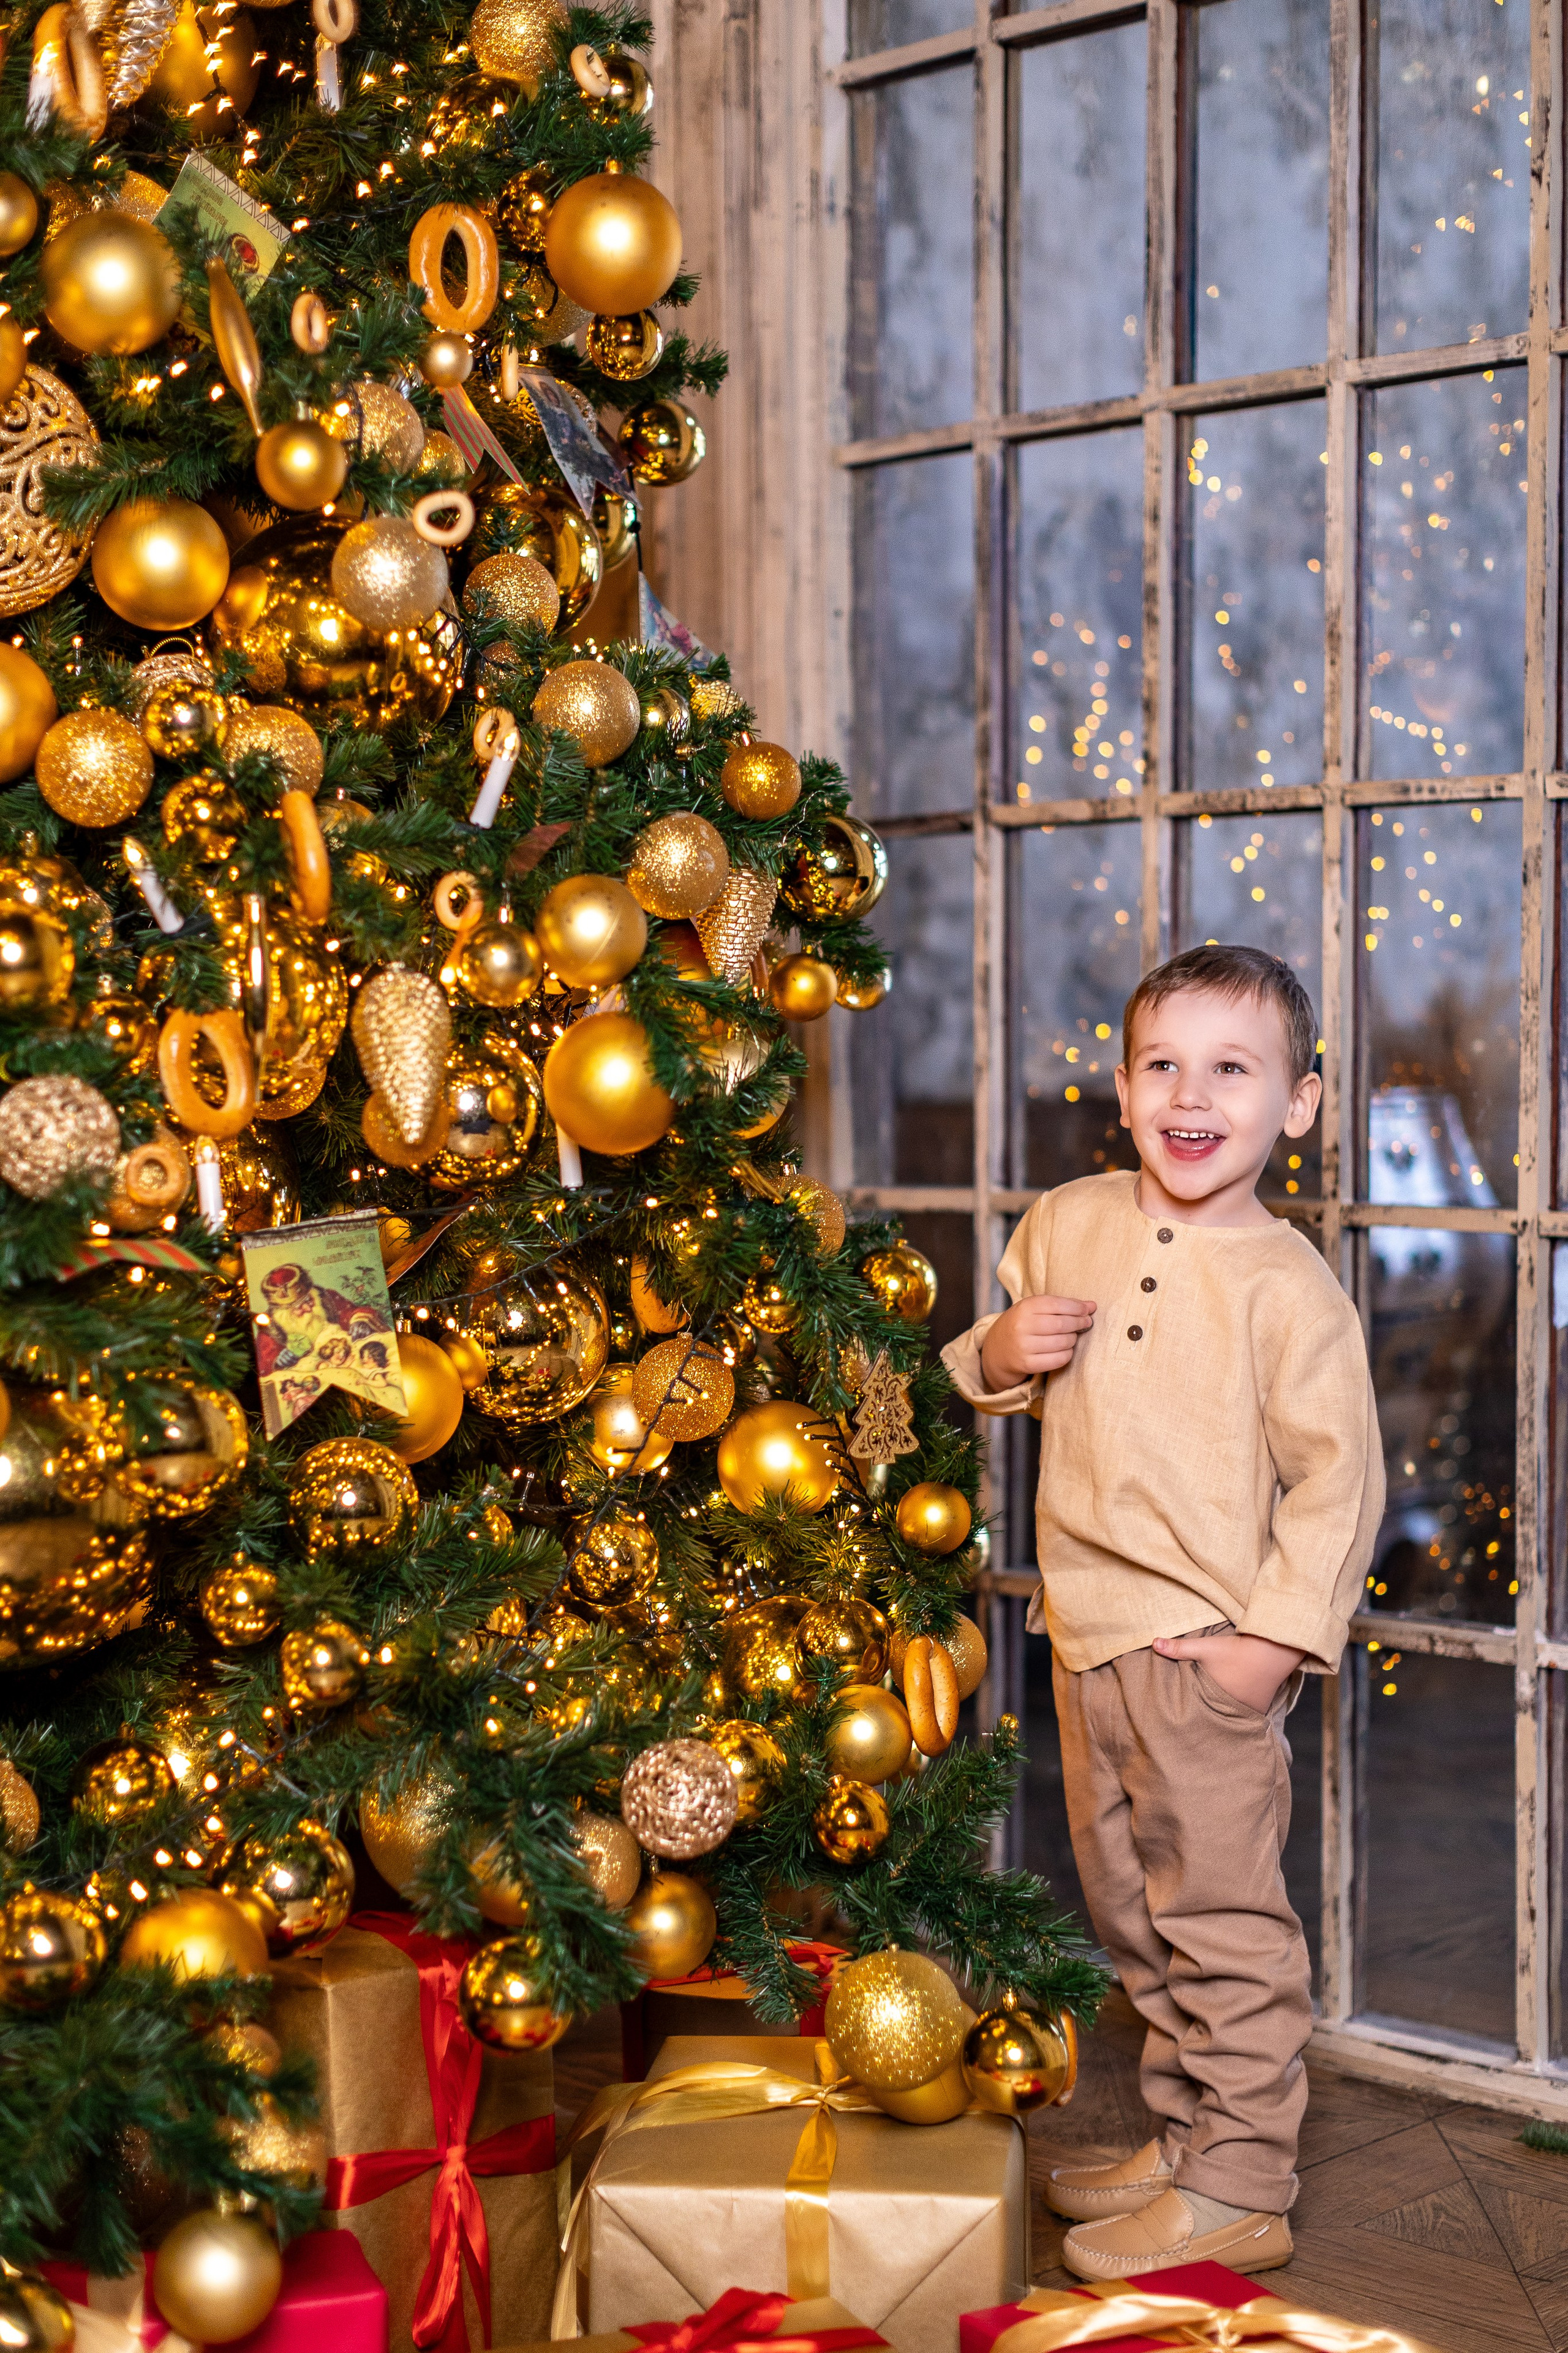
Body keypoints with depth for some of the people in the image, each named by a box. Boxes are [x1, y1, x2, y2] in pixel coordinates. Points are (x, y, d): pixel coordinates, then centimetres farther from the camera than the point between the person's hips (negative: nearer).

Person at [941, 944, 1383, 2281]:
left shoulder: (1284, 1285, -13)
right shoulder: (1066, 1225, 5)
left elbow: (1340, 1476, -12)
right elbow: (1000, 1383, 19)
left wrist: (1279, 1635, -17)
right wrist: (999, 1352, -4)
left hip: (1208, 1647, -7)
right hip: (1089, 1630, 7)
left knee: (1221, 1919, 1)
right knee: (1134, 1911, 18)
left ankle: (1241, 2192, 12)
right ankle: (1185, 2144, 34)